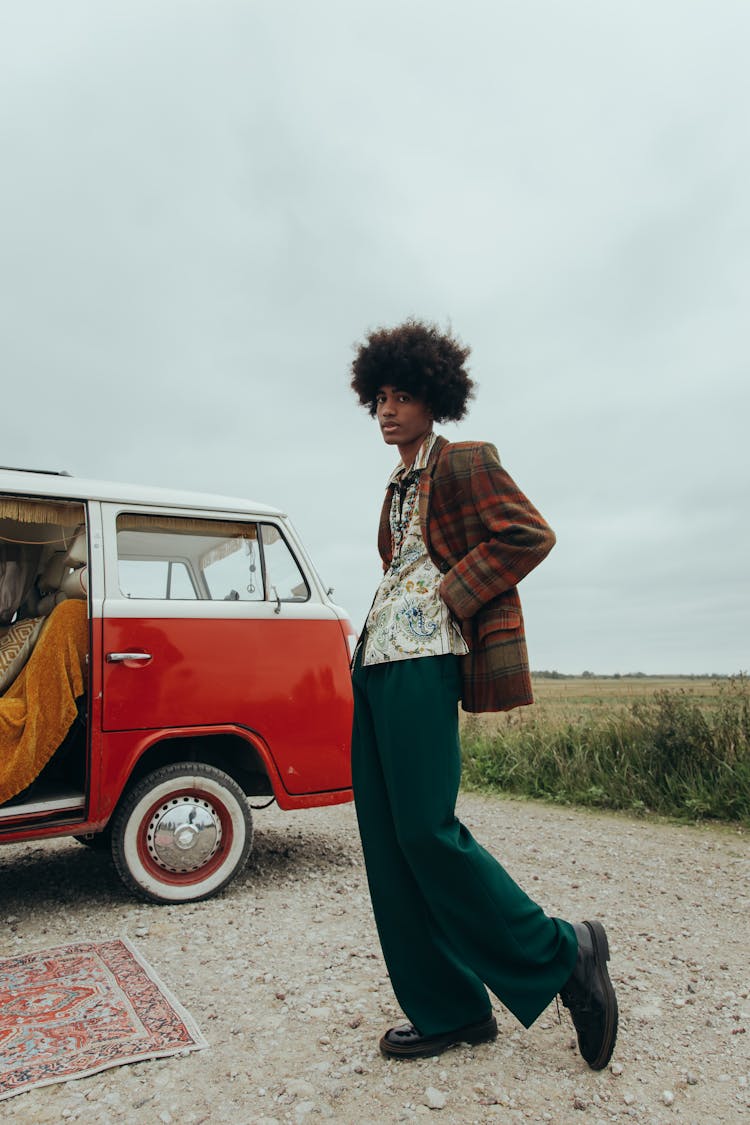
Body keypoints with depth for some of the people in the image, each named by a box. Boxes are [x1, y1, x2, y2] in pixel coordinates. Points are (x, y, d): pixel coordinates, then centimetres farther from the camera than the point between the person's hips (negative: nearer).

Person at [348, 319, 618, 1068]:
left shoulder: (463, 463, -1)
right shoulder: (397, 486, 23)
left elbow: (530, 534, -12)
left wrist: (451, 592, -14)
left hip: (422, 659, -9)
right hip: (377, 659, 9)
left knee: (424, 829, -10)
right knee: (384, 837, 6)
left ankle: (561, 953, 10)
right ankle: (446, 1011, 18)